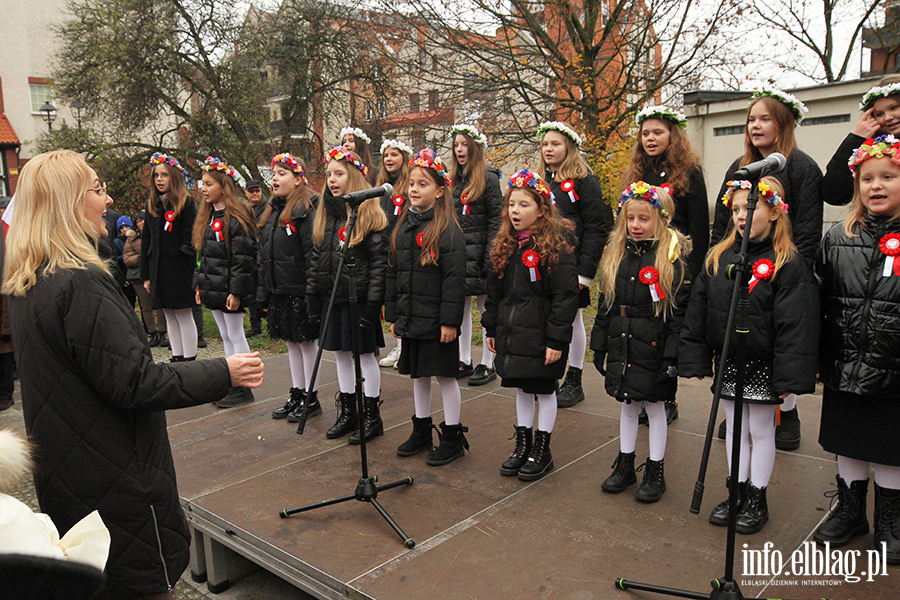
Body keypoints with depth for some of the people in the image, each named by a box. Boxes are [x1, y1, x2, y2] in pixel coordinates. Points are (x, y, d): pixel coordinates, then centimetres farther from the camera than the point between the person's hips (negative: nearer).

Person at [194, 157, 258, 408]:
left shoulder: (237, 216, -13)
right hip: (213, 288, 9)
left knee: (235, 336, -1)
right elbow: (204, 255, 18)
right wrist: (200, 286, 16)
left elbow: (242, 257, -18)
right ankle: (231, 384, 22)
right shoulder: (208, 216, 15)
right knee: (226, 337, 14)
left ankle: (243, 388, 8)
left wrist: (236, 291, -21)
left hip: (229, 290, -9)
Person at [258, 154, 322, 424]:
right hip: (279, 291, 8)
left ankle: (311, 398, 14)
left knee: (306, 341, 3)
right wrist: (263, 294, 14)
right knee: (291, 342, 15)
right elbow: (263, 257, 17)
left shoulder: (306, 211, -12)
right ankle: (296, 394, 27)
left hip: (299, 290, -8)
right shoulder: (271, 213, 14)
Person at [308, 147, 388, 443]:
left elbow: (379, 262, -13)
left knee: (365, 354, 3)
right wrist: (312, 297, 9)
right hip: (332, 299, 7)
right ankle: (347, 413, 28)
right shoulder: (325, 215, 11)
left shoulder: (369, 216, -9)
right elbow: (316, 260, 14)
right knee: (341, 354, 14)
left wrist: (372, 302, -19)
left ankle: (372, 416, 17)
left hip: (359, 299, -6)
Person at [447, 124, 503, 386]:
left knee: (485, 306, 1)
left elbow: (495, 221, -9)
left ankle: (488, 364, 10)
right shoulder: (452, 180, 14)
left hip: (479, 253, -6)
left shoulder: (489, 179, -4)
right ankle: (464, 361, 22)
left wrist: (490, 256, -17)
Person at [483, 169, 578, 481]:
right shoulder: (505, 246, 9)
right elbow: (494, 291, 16)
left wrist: (557, 339, -19)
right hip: (511, 334, 6)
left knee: (543, 389, 7)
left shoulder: (556, 247, -13)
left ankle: (542, 449, 23)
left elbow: (566, 297, -16)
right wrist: (491, 328, 14)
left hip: (540, 335, -6)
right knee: (522, 388, 17)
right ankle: (523, 444, 31)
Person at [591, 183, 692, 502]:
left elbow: (680, 312, -12)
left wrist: (672, 356, -16)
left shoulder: (673, 259, -9)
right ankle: (625, 464, 31)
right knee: (628, 404, 16)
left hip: (654, 348, -5)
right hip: (622, 346, 5)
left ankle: (656, 471, 24)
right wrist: (599, 346, 10)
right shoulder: (616, 255, 7)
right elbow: (605, 306, 11)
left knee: (655, 406, 8)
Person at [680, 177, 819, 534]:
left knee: (761, 430, 9)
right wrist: (696, 359, 1)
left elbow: (796, 325, -14)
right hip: (727, 362, 5)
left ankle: (757, 500, 25)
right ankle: (738, 492, 31)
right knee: (734, 428, 16)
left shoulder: (789, 264, -11)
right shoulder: (718, 258, 3)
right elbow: (697, 312, 5)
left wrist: (789, 377, -18)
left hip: (762, 367, -5)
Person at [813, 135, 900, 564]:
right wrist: (819, 359, 3)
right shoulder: (837, 239, 2)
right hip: (845, 370, 2)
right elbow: (818, 301, 5)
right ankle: (849, 511, 36)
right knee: (848, 447, 16)